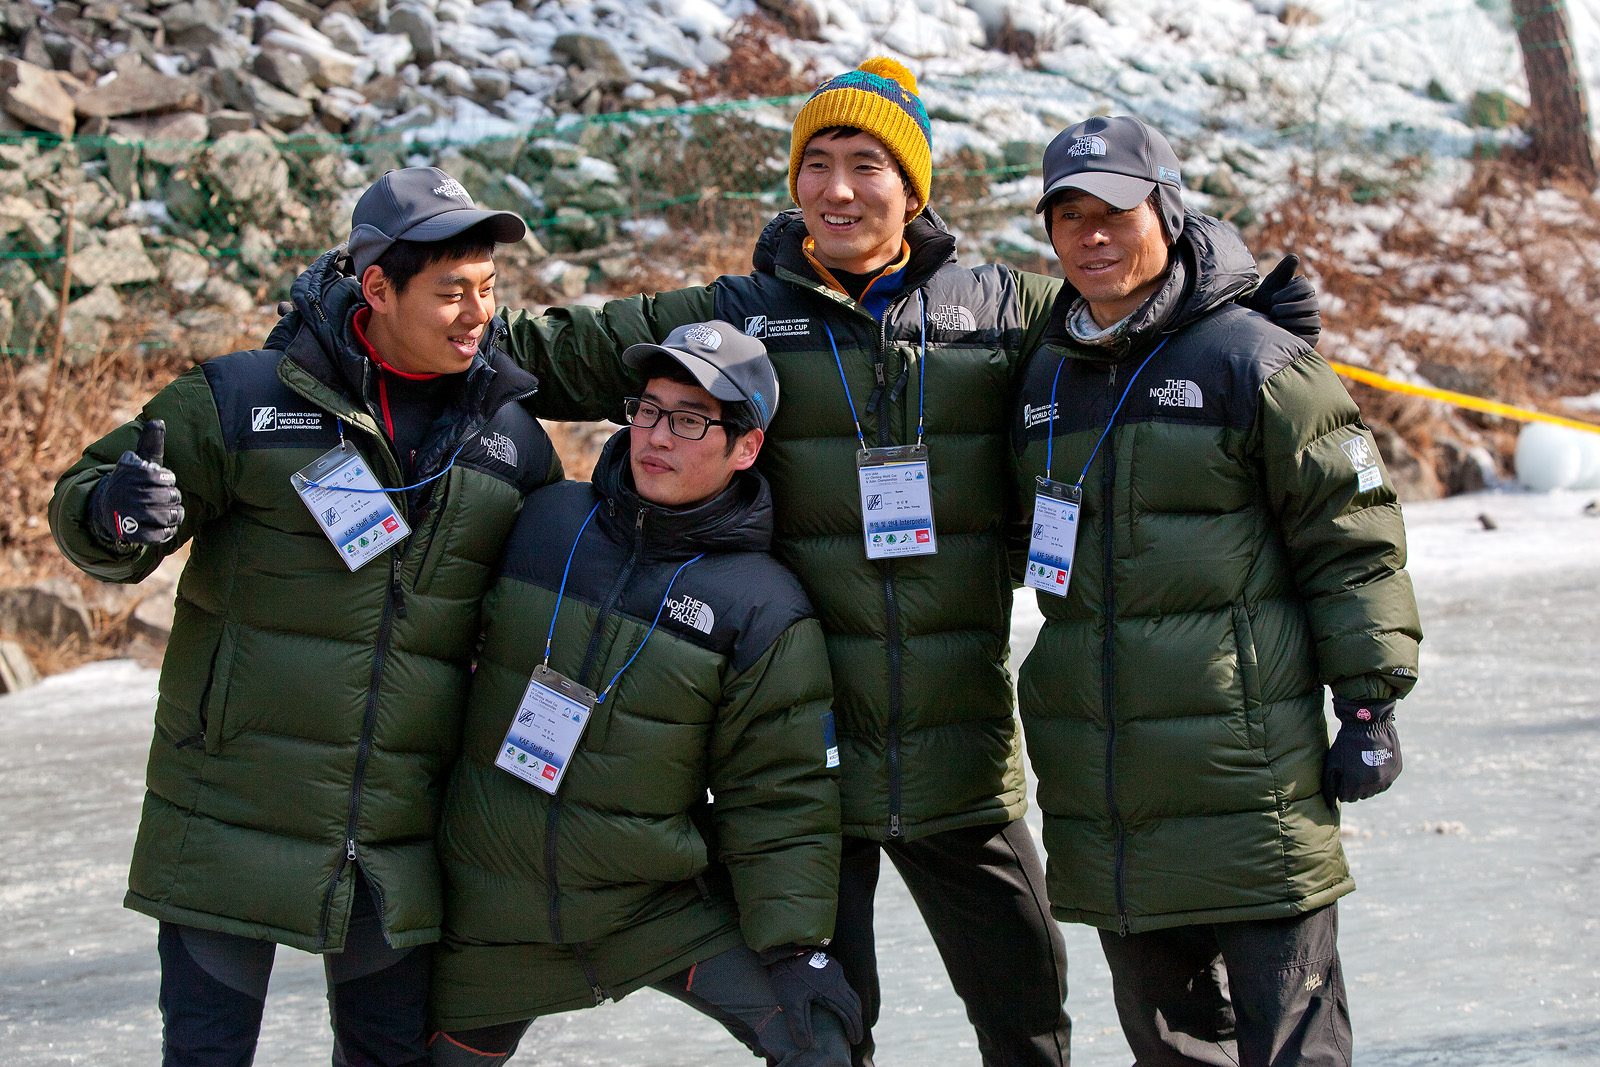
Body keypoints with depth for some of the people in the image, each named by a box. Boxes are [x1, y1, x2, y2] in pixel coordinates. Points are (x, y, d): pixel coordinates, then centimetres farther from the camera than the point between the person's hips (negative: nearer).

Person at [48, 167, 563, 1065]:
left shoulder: (514, 443, 5)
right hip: (233, 821, -3)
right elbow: (84, 507, -1)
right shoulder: (244, 401, -7)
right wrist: (118, 514, -24)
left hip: (399, 847, 3)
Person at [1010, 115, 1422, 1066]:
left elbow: (1351, 541, -4)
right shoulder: (1046, 379, 13)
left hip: (1247, 770, -6)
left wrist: (1371, 703, -7)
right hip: (1105, 799, 6)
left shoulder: (1254, 362, -5)